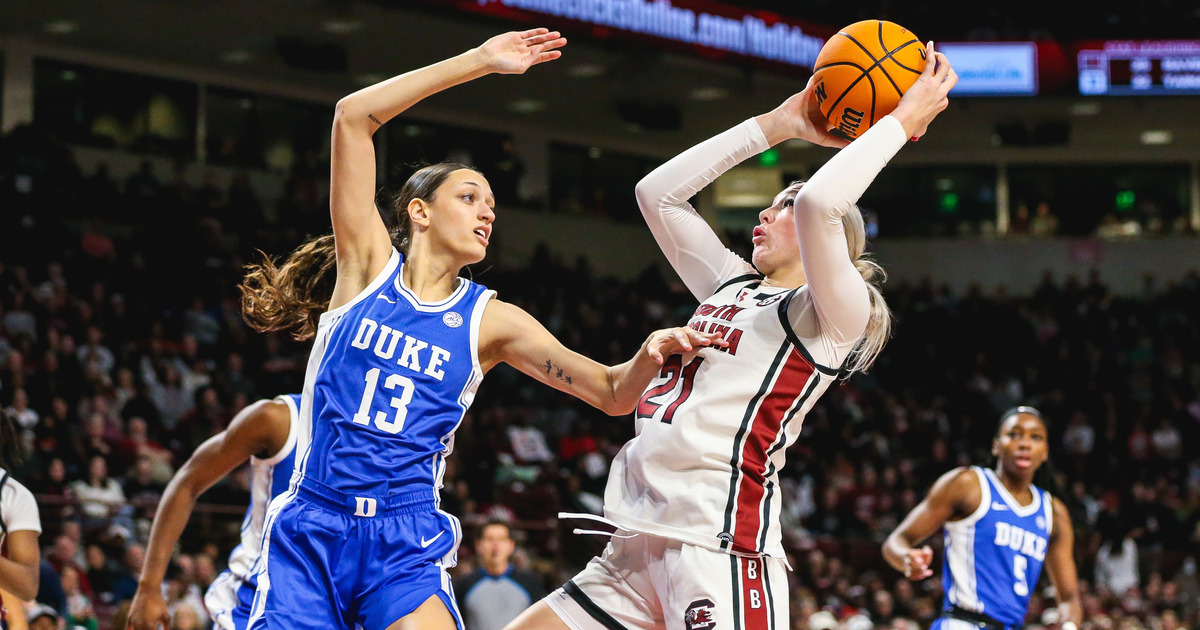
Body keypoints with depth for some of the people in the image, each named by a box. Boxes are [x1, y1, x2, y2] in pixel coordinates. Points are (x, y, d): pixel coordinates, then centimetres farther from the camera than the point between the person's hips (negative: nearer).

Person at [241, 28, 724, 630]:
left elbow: (611, 393, 4)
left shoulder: (490, 321, 8)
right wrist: (479, 62, -4)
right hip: (309, 534, -1)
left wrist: (648, 355, -20)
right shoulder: (369, 266, 4)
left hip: (406, 551, 1)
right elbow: (353, 116, -4)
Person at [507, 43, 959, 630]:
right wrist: (779, 123, 23)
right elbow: (657, 192, 23)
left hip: (721, 546, -9)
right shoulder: (734, 285, 23)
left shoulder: (838, 313, -2)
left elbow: (819, 203, -20)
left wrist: (901, 121, -8)